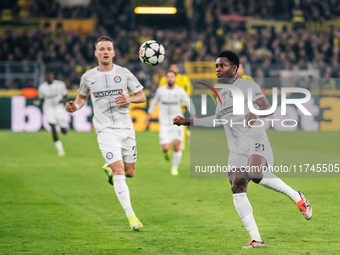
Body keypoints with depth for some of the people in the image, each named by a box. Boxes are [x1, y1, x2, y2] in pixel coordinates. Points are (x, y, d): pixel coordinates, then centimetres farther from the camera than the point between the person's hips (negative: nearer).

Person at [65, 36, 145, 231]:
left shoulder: (124, 73, 2)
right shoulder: (88, 77, 4)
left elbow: (142, 96, 8)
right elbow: (82, 96, 22)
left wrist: (129, 100, -13)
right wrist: (76, 106, -1)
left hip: (126, 128, 2)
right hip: (106, 129, -2)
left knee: (130, 172, 7)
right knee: (119, 170, -17)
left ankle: (110, 170, 43)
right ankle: (130, 214, -18)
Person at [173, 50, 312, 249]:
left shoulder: (248, 86, 1)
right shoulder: (221, 93, 21)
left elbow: (267, 107, -7)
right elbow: (217, 120, 34)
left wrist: (255, 113, -29)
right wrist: (188, 122, 31)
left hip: (256, 143, -7)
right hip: (237, 149, 7)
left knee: (256, 175, -33)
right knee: (237, 189, -7)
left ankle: (296, 196, -12)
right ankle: (256, 239, -6)